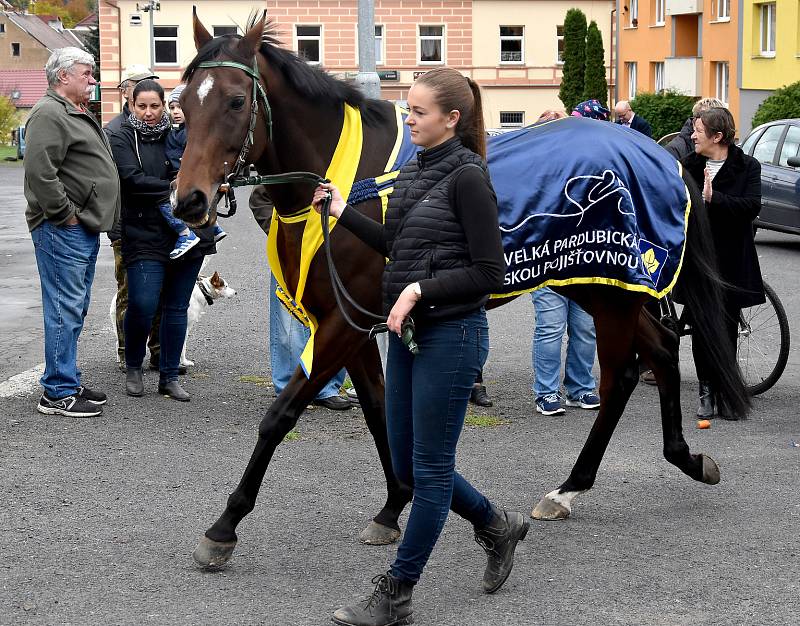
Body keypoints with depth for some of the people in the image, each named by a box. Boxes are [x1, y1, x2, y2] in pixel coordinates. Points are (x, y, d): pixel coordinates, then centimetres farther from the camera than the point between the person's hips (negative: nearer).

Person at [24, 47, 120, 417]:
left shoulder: (77, 114, 21)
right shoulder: (50, 115, -13)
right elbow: (40, 171, -24)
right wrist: (65, 214, -19)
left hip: (84, 229, 11)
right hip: (63, 231, -11)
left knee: (75, 310, 14)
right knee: (65, 308, -9)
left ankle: (69, 384, 22)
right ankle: (58, 393, -6)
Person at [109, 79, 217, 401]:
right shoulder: (122, 138, 1)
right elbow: (133, 180, -12)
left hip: (186, 235, 4)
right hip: (145, 236, -4)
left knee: (176, 308, 8)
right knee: (142, 305, -13)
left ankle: (169, 376, 18)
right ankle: (133, 368, 11)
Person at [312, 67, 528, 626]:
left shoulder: (467, 177, -15)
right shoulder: (415, 172, 10)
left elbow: (490, 271, -17)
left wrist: (420, 290, -22)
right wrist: (343, 212, 13)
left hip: (451, 334, -9)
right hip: (407, 332, 9)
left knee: (430, 469, 1)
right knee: (407, 464, 15)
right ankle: (497, 527, 36)